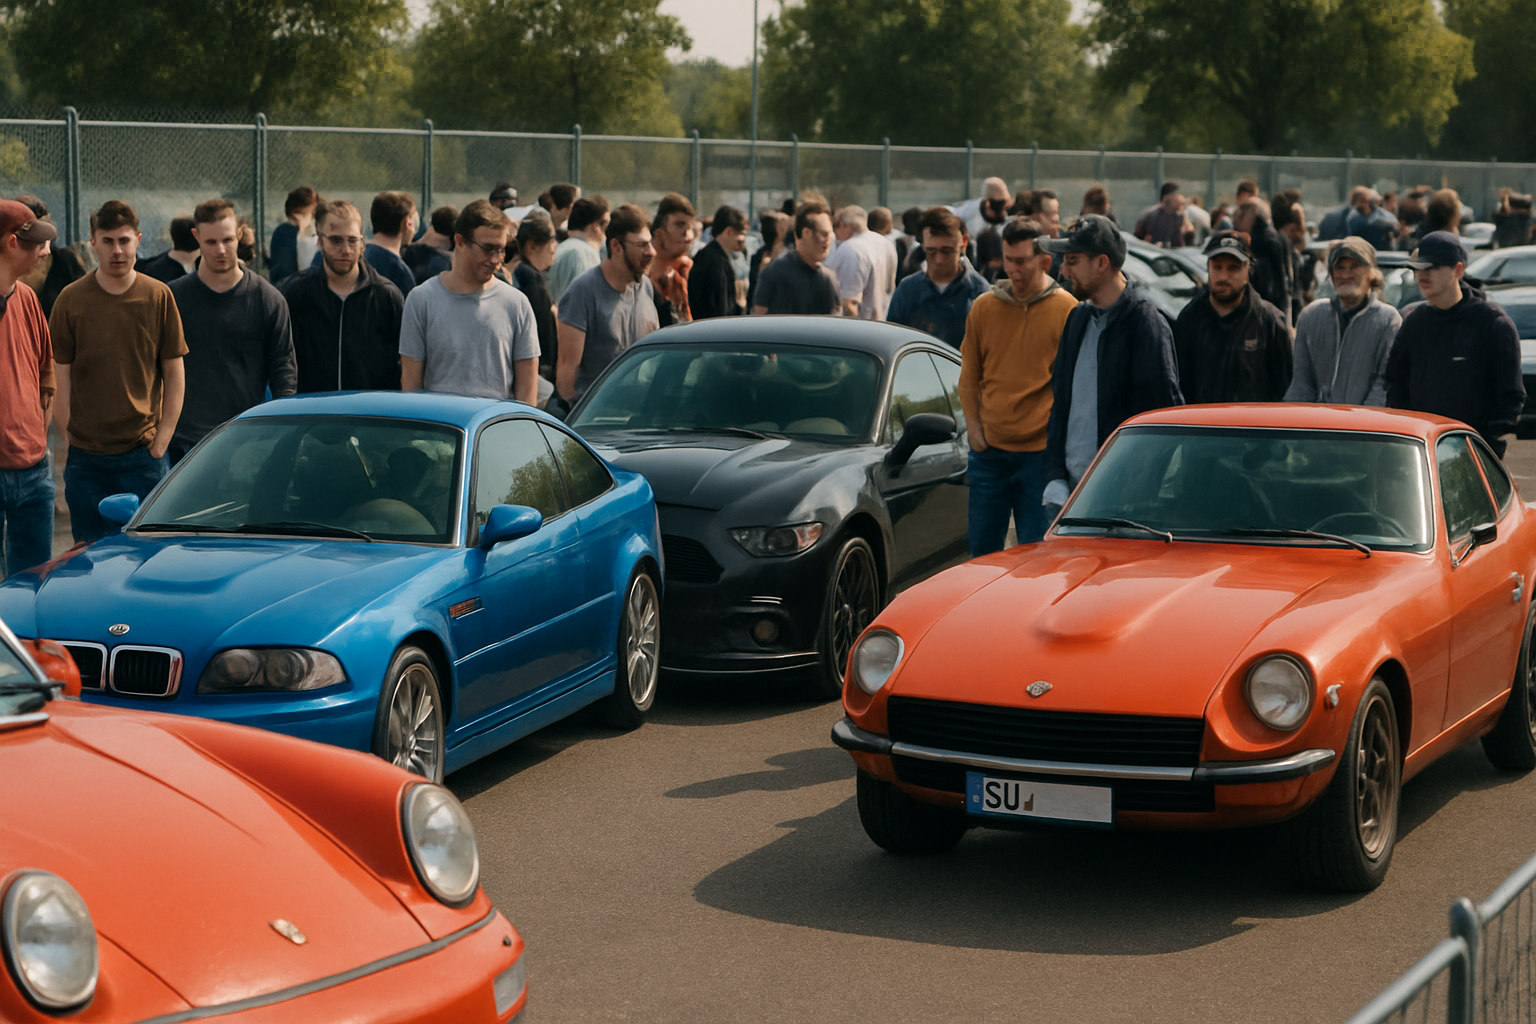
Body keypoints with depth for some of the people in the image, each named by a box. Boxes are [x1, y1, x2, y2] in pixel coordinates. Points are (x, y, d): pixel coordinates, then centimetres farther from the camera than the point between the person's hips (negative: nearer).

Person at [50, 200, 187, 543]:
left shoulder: (158, 296, 1)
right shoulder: (71, 299, 0)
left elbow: (175, 377, 5)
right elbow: (60, 382, 2)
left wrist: (160, 443, -2)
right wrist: (72, 441, -6)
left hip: (143, 454, 0)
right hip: (85, 457, 0)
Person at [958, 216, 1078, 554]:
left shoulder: (1066, 310, -3)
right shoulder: (984, 307, 7)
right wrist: (973, 425, 3)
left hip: (1041, 451, -3)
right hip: (989, 450, 3)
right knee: (982, 549, 8)